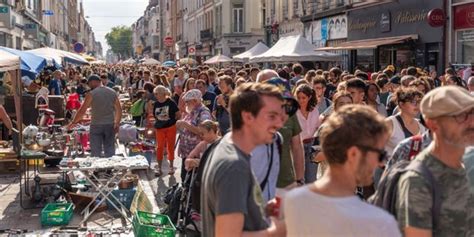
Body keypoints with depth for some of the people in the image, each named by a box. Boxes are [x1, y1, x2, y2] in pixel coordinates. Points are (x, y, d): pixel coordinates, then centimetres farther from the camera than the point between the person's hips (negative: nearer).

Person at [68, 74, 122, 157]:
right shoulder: (112, 92, 5)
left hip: (96, 125, -3)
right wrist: (117, 123, 20)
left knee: (96, 152, 4)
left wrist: (73, 122, 6)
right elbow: (119, 110, 9)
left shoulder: (92, 94, -7)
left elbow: (82, 111, -6)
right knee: (110, 151, 9)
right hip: (110, 125, 4)